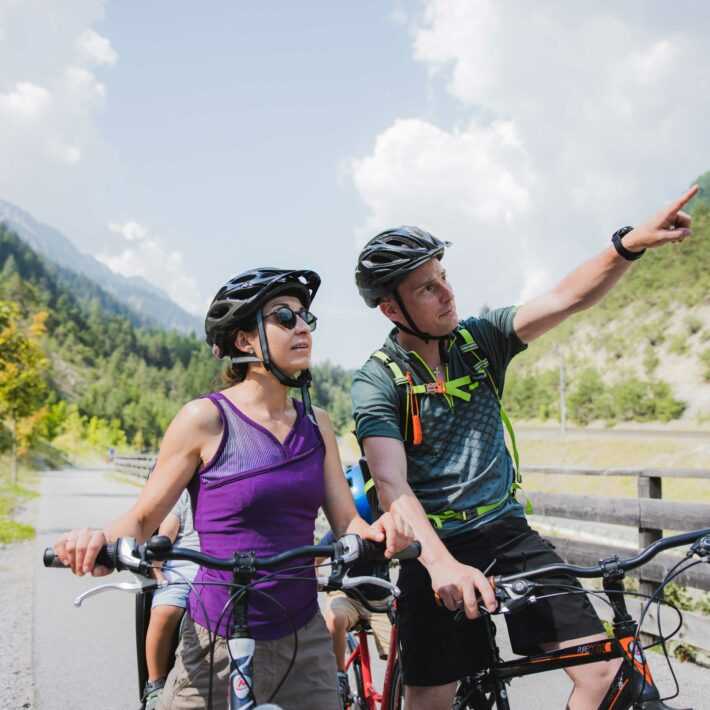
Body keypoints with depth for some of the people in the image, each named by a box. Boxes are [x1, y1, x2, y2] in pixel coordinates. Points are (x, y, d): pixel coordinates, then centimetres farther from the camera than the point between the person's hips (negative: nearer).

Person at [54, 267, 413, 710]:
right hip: (220, 646, -4)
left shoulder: (316, 424, 5)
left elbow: (347, 523, 2)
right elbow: (143, 520, -4)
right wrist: (99, 540, -25)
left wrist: (381, 530, -19)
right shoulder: (205, 419, -9)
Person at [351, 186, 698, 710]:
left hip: (508, 533, 4)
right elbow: (392, 485, -23)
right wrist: (442, 564, -39)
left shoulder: (481, 339, 2)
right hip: (439, 549, -3)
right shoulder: (378, 382, -10)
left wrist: (629, 245, -28)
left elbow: (566, 299, -10)